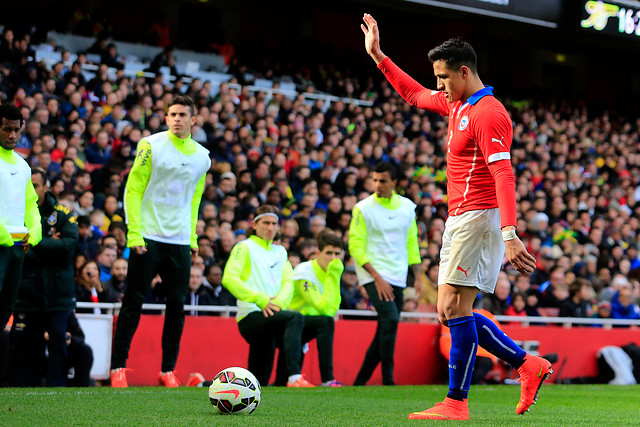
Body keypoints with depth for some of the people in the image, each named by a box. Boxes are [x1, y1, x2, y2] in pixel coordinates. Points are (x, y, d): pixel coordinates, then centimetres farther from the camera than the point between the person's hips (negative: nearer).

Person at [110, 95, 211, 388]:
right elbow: (133, 189, -4)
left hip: (180, 242, 4)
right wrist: (134, 232, -11)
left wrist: (192, 238, 14)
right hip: (148, 237, -4)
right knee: (133, 303, -3)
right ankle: (118, 367, 2)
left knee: (177, 305, 2)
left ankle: (168, 370, 10)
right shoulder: (151, 145, -3)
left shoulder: (202, 157, 10)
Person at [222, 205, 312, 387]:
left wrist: (279, 302, -13)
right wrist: (261, 299, -21)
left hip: (269, 317, 7)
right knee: (295, 318, -35)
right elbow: (229, 278, -12)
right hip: (251, 317, -7)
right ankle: (294, 377, -48)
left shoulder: (280, 251, 22)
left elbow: (288, 282, 9)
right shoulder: (244, 247, 3)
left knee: (258, 384, 7)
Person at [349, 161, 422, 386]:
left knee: (385, 331, 4)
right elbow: (356, 247, -7)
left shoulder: (407, 207, 9)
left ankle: (360, 380, 15)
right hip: (373, 275, -5)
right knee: (390, 319, -23)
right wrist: (377, 278, -15)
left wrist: (418, 277, 10)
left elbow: (412, 243, 17)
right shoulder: (363, 209, -5)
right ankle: (387, 380, -18)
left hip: (398, 279, 5)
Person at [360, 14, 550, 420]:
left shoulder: (487, 113, -15)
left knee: (455, 308, -12)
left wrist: (509, 235, -33)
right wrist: (378, 56, 29)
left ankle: (456, 403, -8)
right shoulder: (456, 104, 15)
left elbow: (503, 175, -24)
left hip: (478, 219, -10)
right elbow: (415, 94, 34)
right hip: (460, 219, 10)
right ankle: (529, 366, 10)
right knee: (451, 313, 9)